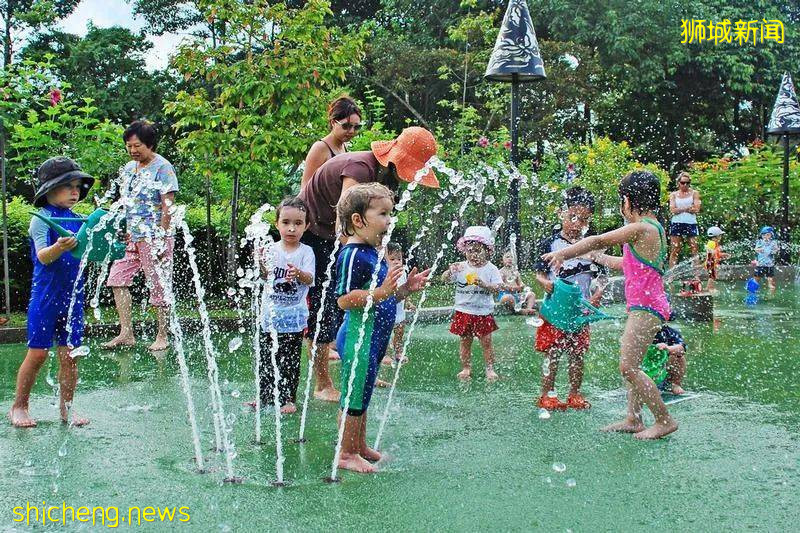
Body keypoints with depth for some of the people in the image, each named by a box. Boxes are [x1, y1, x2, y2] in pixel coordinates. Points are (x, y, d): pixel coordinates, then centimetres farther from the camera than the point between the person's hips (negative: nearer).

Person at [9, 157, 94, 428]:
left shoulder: (78, 220, 9)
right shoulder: (42, 219, -8)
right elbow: (43, 256, -19)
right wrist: (59, 248, -39)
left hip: (72, 295, 5)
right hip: (46, 295, -5)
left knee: (70, 353, 6)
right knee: (37, 353, -2)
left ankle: (66, 408, 16)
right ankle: (18, 406, 14)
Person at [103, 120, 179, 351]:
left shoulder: (163, 169, -10)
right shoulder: (129, 168, 13)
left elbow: (168, 207, -15)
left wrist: (161, 240, -19)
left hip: (155, 237, -8)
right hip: (132, 237, 8)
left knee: (158, 287, -1)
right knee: (118, 279, 3)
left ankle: (162, 337, 10)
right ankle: (126, 333, 9)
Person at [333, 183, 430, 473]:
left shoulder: (373, 254, 13)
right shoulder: (352, 254, -18)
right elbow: (344, 300, -25)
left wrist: (405, 289, 7)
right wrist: (382, 291, -30)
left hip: (373, 339, 10)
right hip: (358, 338, -10)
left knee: (362, 395, 19)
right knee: (354, 396, 0)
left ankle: (360, 447, 31)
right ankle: (347, 454, 12)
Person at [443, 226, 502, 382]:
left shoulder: (491, 269, -6)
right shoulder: (460, 267, -2)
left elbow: (498, 287, -13)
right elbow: (444, 279, -6)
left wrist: (484, 284, -30)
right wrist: (450, 271, -27)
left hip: (483, 312, -1)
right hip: (463, 311, 1)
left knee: (486, 341, 4)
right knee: (465, 341, 10)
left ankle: (490, 369, 16)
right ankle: (466, 368, 22)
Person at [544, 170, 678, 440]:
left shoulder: (640, 228, -15)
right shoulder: (652, 228, 15)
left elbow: (597, 241, -12)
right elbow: (627, 263, 27)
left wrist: (562, 254, -3)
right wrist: (599, 258, 38)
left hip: (646, 307, -10)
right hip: (644, 306, 10)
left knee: (628, 367, -9)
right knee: (629, 365, 14)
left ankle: (665, 420, -2)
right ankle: (633, 419, 20)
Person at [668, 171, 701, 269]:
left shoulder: (694, 193, 8)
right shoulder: (673, 194, 11)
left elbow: (696, 209, -4)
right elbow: (672, 210, -2)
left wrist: (680, 209, -5)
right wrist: (688, 208, -7)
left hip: (691, 223, 0)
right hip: (677, 223, 0)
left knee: (694, 250, -3)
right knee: (674, 251, -1)